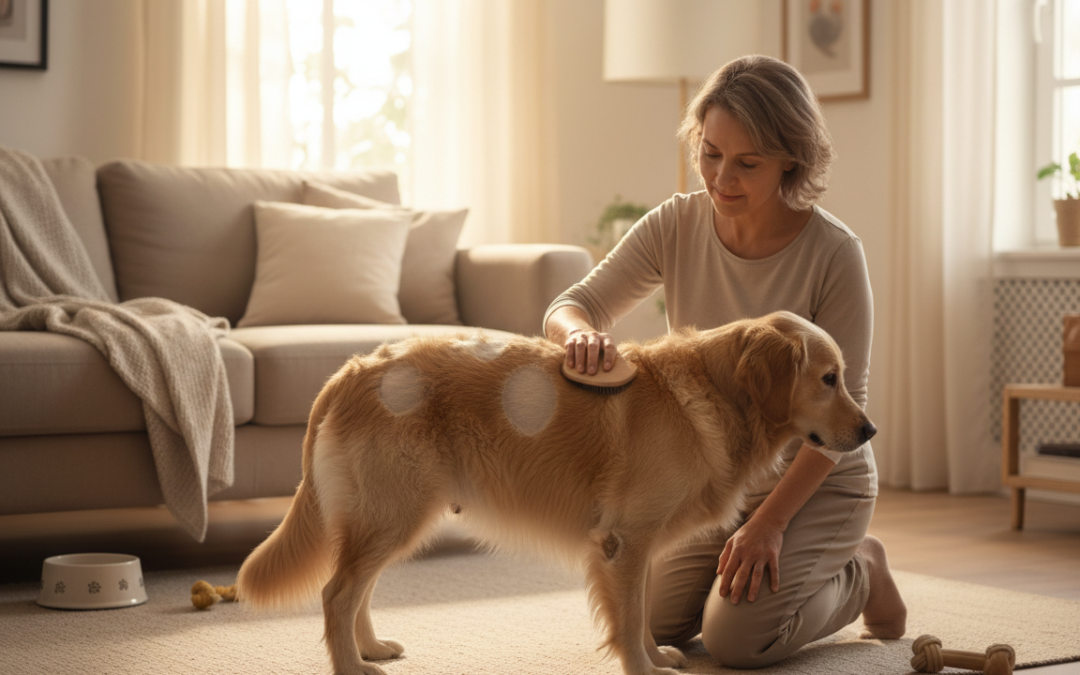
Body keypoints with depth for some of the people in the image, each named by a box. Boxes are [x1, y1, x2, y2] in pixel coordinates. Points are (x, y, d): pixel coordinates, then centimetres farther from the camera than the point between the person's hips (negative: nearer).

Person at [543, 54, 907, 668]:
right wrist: (580, 332, -37)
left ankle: (859, 575, 9)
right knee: (652, 624, -5)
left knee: (736, 638, -20)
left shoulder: (835, 254, -22)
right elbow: (571, 306, -10)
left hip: (815, 480, -4)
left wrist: (769, 522, -23)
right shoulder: (677, 225, -11)